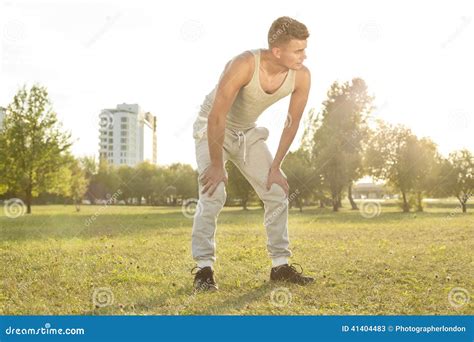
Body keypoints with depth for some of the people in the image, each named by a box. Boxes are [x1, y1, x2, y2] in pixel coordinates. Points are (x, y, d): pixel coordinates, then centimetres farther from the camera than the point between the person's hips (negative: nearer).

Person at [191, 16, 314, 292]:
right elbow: (217, 118, -32)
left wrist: (276, 167, -6)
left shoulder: (302, 76, -19)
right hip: (212, 129, -5)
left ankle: (281, 265, 10)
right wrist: (217, 165, -25)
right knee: (213, 193, -21)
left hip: (248, 132, 6)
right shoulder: (244, 65, -35)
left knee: (278, 192, 0)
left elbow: (292, 123, -6)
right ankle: (204, 269, -11)